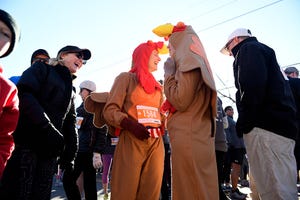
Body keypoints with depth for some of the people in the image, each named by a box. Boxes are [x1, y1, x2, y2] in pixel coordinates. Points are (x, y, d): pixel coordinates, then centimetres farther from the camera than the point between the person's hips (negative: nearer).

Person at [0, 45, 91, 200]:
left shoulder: (71, 90, 24)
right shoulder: (42, 68, 7)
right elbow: (24, 94, -13)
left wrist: (69, 157, 13)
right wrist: (47, 128, -22)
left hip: (50, 151, 6)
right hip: (26, 144, -6)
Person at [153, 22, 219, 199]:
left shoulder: (190, 62, -7)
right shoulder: (195, 62, 21)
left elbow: (180, 101, -15)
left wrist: (169, 74, -3)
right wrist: (173, 73, 18)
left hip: (189, 138, -9)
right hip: (197, 136, 9)